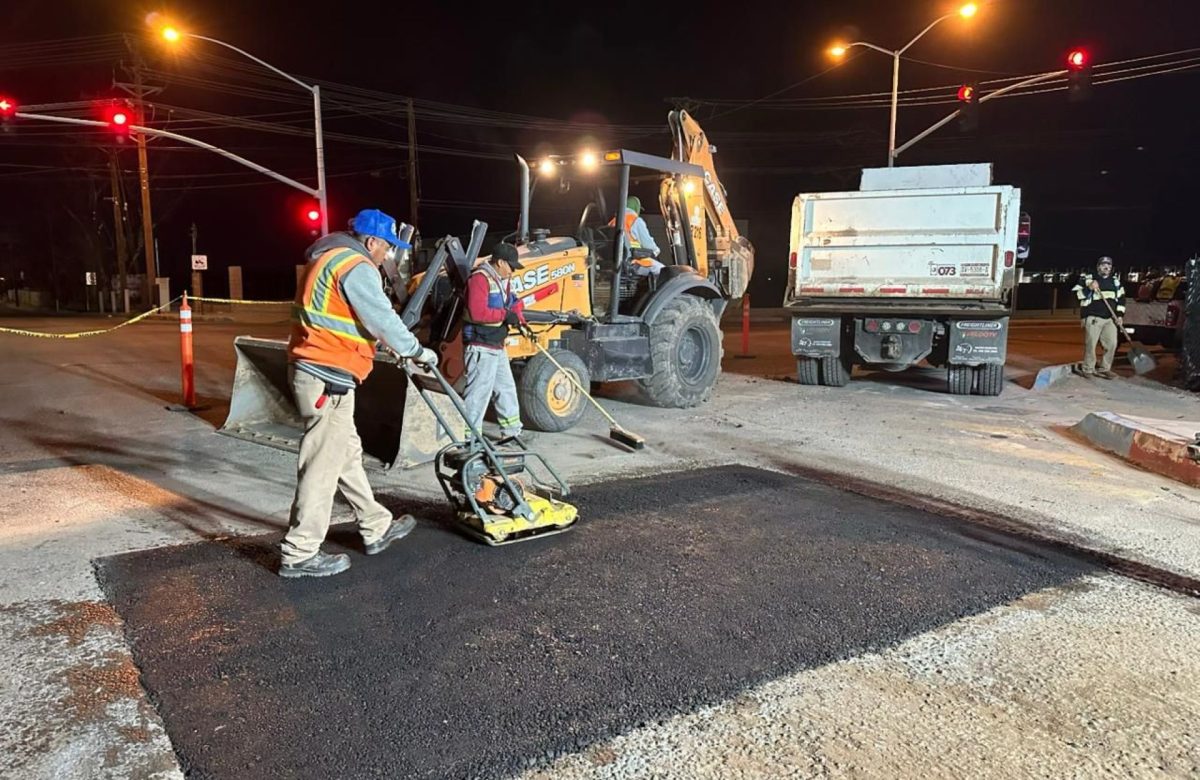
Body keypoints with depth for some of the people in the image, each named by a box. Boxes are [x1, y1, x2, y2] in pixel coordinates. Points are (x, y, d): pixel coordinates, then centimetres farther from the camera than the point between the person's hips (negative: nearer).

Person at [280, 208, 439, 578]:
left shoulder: (332, 259, 20)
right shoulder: (356, 267, -13)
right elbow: (383, 320, -16)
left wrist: (399, 349, 25)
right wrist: (417, 352, -2)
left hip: (313, 371, 11)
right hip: (327, 379, -11)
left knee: (347, 453, 17)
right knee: (322, 465, -4)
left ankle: (376, 528, 28)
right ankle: (299, 554, 4)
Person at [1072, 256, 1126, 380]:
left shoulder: (1115, 281, 15)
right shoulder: (1087, 279, -1)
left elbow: (1121, 299, 17)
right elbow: (1075, 294, -8)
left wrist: (1120, 315, 7)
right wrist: (1089, 288, -23)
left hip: (1110, 319, 5)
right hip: (1093, 318, -5)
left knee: (1111, 344, 0)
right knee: (1090, 344, -8)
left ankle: (1104, 369, 12)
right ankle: (1088, 369, 4)